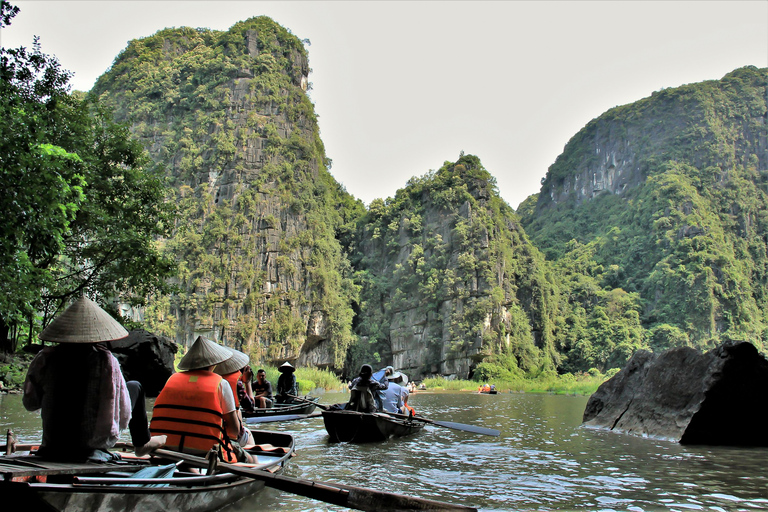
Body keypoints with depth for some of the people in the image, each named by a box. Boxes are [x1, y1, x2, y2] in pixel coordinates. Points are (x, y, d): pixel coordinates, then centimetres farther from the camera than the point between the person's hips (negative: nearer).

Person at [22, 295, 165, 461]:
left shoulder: (45, 358, -9)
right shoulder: (105, 361, -18)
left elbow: (30, 403, 5)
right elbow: (123, 417, -13)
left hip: (54, 446, 4)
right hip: (93, 446, -3)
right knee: (135, 386, 16)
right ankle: (142, 443, 34)